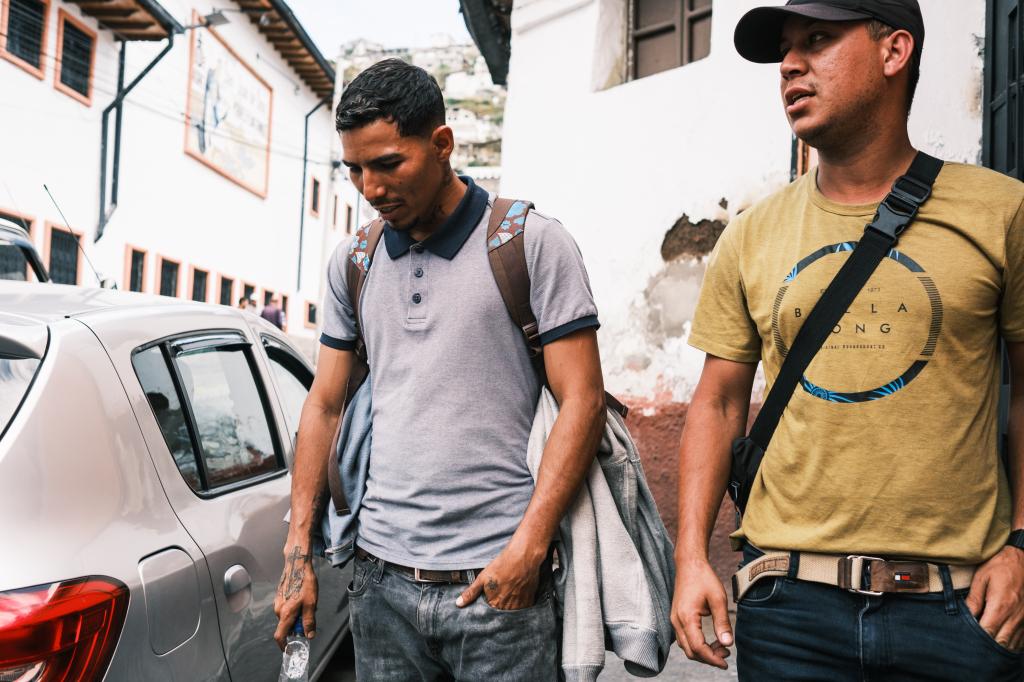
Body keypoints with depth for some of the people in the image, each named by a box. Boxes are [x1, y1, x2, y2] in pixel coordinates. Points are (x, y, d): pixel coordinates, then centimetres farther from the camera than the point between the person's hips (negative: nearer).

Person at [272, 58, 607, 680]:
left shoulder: (533, 243, -5)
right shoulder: (352, 262, 9)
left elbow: (583, 401, -8)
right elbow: (325, 406, 13)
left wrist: (528, 547, -15)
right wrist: (298, 552, 8)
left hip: (497, 579, -4)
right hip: (380, 573, 4)